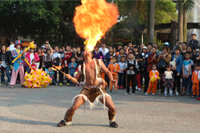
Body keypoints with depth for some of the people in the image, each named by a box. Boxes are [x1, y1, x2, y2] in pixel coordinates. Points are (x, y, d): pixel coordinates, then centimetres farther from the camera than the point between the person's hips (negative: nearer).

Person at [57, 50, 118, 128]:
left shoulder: (98, 62, 12)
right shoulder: (81, 67, 11)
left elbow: (107, 72, 15)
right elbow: (76, 79, 12)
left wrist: (111, 79, -5)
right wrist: (70, 77, -9)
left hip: (99, 89, 0)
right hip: (87, 90, 0)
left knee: (112, 108, -12)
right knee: (73, 107, -12)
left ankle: (112, 121, 20)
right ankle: (66, 121, 16)